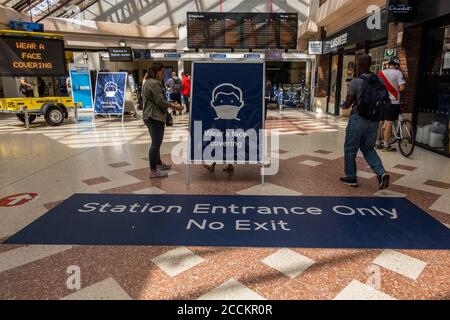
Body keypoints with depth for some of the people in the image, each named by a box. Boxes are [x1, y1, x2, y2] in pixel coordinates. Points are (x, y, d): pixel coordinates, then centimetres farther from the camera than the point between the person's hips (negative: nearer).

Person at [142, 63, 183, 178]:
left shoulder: (148, 82, 17)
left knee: (156, 142, 20)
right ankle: (153, 171, -2)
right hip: (155, 117, -11)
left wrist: (169, 105, 17)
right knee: (156, 143, -6)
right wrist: (173, 106, -7)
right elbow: (160, 101, -19)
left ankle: (158, 164, 34)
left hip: (149, 116, 11)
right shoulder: (154, 83, -16)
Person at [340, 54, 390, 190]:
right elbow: (385, 101, 9)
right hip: (374, 121, 6)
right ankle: (382, 173, 0)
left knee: (350, 149, 9)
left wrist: (343, 105, 11)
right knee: (368, 149, 18)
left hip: (358, 119, -5)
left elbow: (348, 104, -11)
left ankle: (351, 178, 17)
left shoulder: (355, 82, -11)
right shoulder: (379, 81, 6)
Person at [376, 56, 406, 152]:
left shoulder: (381, 72, 4)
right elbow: (401, 88, -13)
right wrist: (396, 90, 7)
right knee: (389, 122, -2)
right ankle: (386, 145, 0)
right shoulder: (398, 73, -7)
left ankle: (378, 142, 19)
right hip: (393, 101, -4)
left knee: (381, 122, 12)